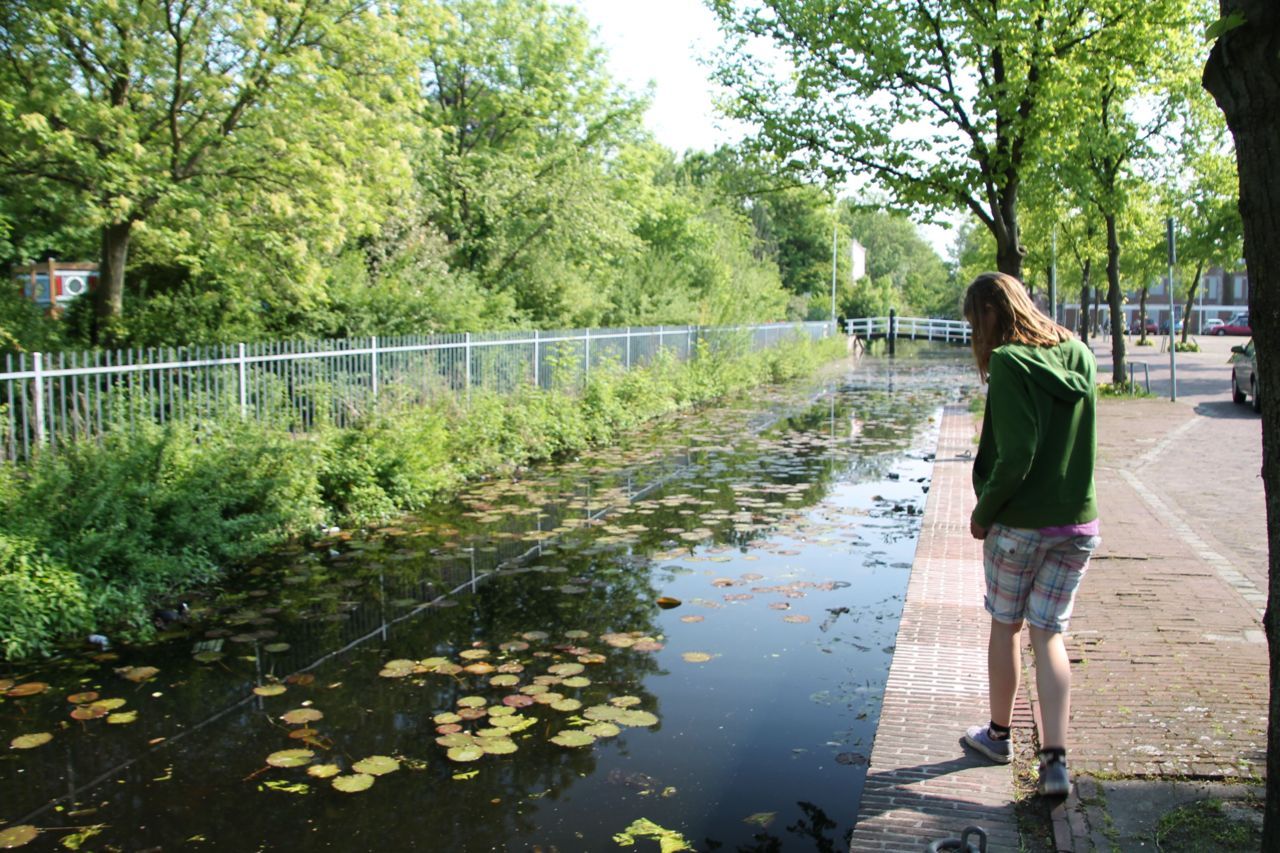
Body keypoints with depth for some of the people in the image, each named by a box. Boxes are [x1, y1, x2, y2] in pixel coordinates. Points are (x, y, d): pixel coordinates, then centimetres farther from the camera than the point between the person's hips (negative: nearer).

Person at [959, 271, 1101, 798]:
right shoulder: (1078, 355, 6)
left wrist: (983, 511, -9)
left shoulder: (1009, 363, -16)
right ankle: (1055, 759, 5)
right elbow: (1076, 440, 10)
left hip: (1020, 524, -5)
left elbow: (1016, 454, -20)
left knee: (1005, 625, 14)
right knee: (1049, 634, 11)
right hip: (1080, 523, 6)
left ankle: (999, 735, 31)